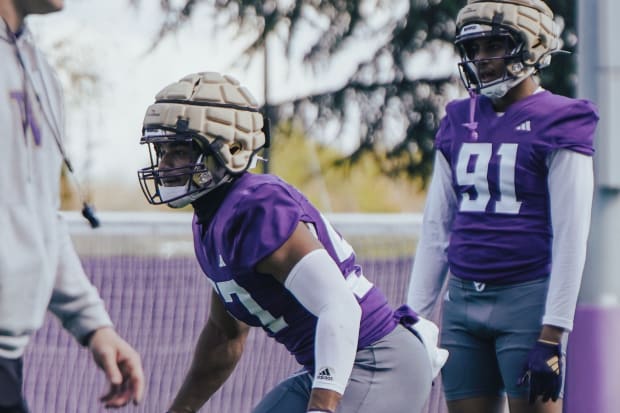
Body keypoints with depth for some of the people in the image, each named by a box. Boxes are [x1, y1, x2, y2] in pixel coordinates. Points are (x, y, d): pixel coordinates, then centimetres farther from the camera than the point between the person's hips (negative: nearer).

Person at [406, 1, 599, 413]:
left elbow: (570, 239, -10)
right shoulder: (460, 121, 13)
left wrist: (552, 336, -15)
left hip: (528, 300, -6)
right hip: (463, 301, 6)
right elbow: (436, 227, 17)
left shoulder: (557, 124, -6)